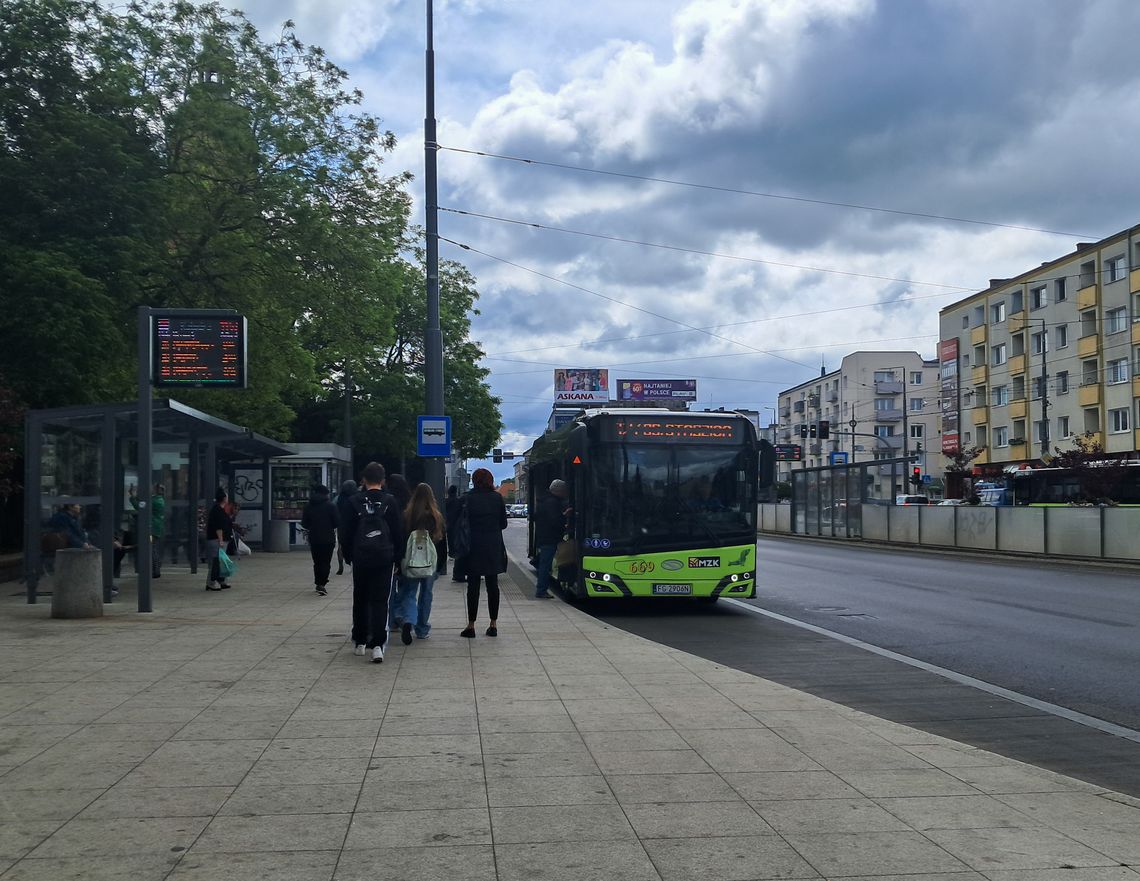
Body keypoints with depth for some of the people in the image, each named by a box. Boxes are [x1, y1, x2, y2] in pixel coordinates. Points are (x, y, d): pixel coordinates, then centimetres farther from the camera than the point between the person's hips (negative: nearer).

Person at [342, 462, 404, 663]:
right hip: (383, 557, -1)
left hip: (361, 558, 1)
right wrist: (398, 555, 9)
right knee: (380, 601, -1)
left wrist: (348, 555, 13)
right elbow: (398, 531, -1)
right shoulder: (389, 501, -3)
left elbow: (348, 531, 3)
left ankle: (360, 643, 21)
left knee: (360, 599, 14)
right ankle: (377, 645, -11)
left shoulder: (355, 501, -1)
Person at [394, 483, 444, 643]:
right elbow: (442, 540, 0)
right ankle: (422, 629, 20)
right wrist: (440, 565, 11)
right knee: (426, 594, 14)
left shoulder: (406, 515, -6)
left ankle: (408, 621, -19)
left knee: (409, 594, 6)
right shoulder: (436, 516, -6)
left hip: (410, 562, -1)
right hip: (430, 563, 1)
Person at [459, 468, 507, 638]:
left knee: (473, 586, 2)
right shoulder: (497, 498, -1)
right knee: (492, 585, 9)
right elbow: (503, 523, 4)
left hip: (473, 547, -2)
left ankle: (471, 625, 3)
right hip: (494, 548, 2)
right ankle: (493, 624, 11)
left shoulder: (467, 499, -7)